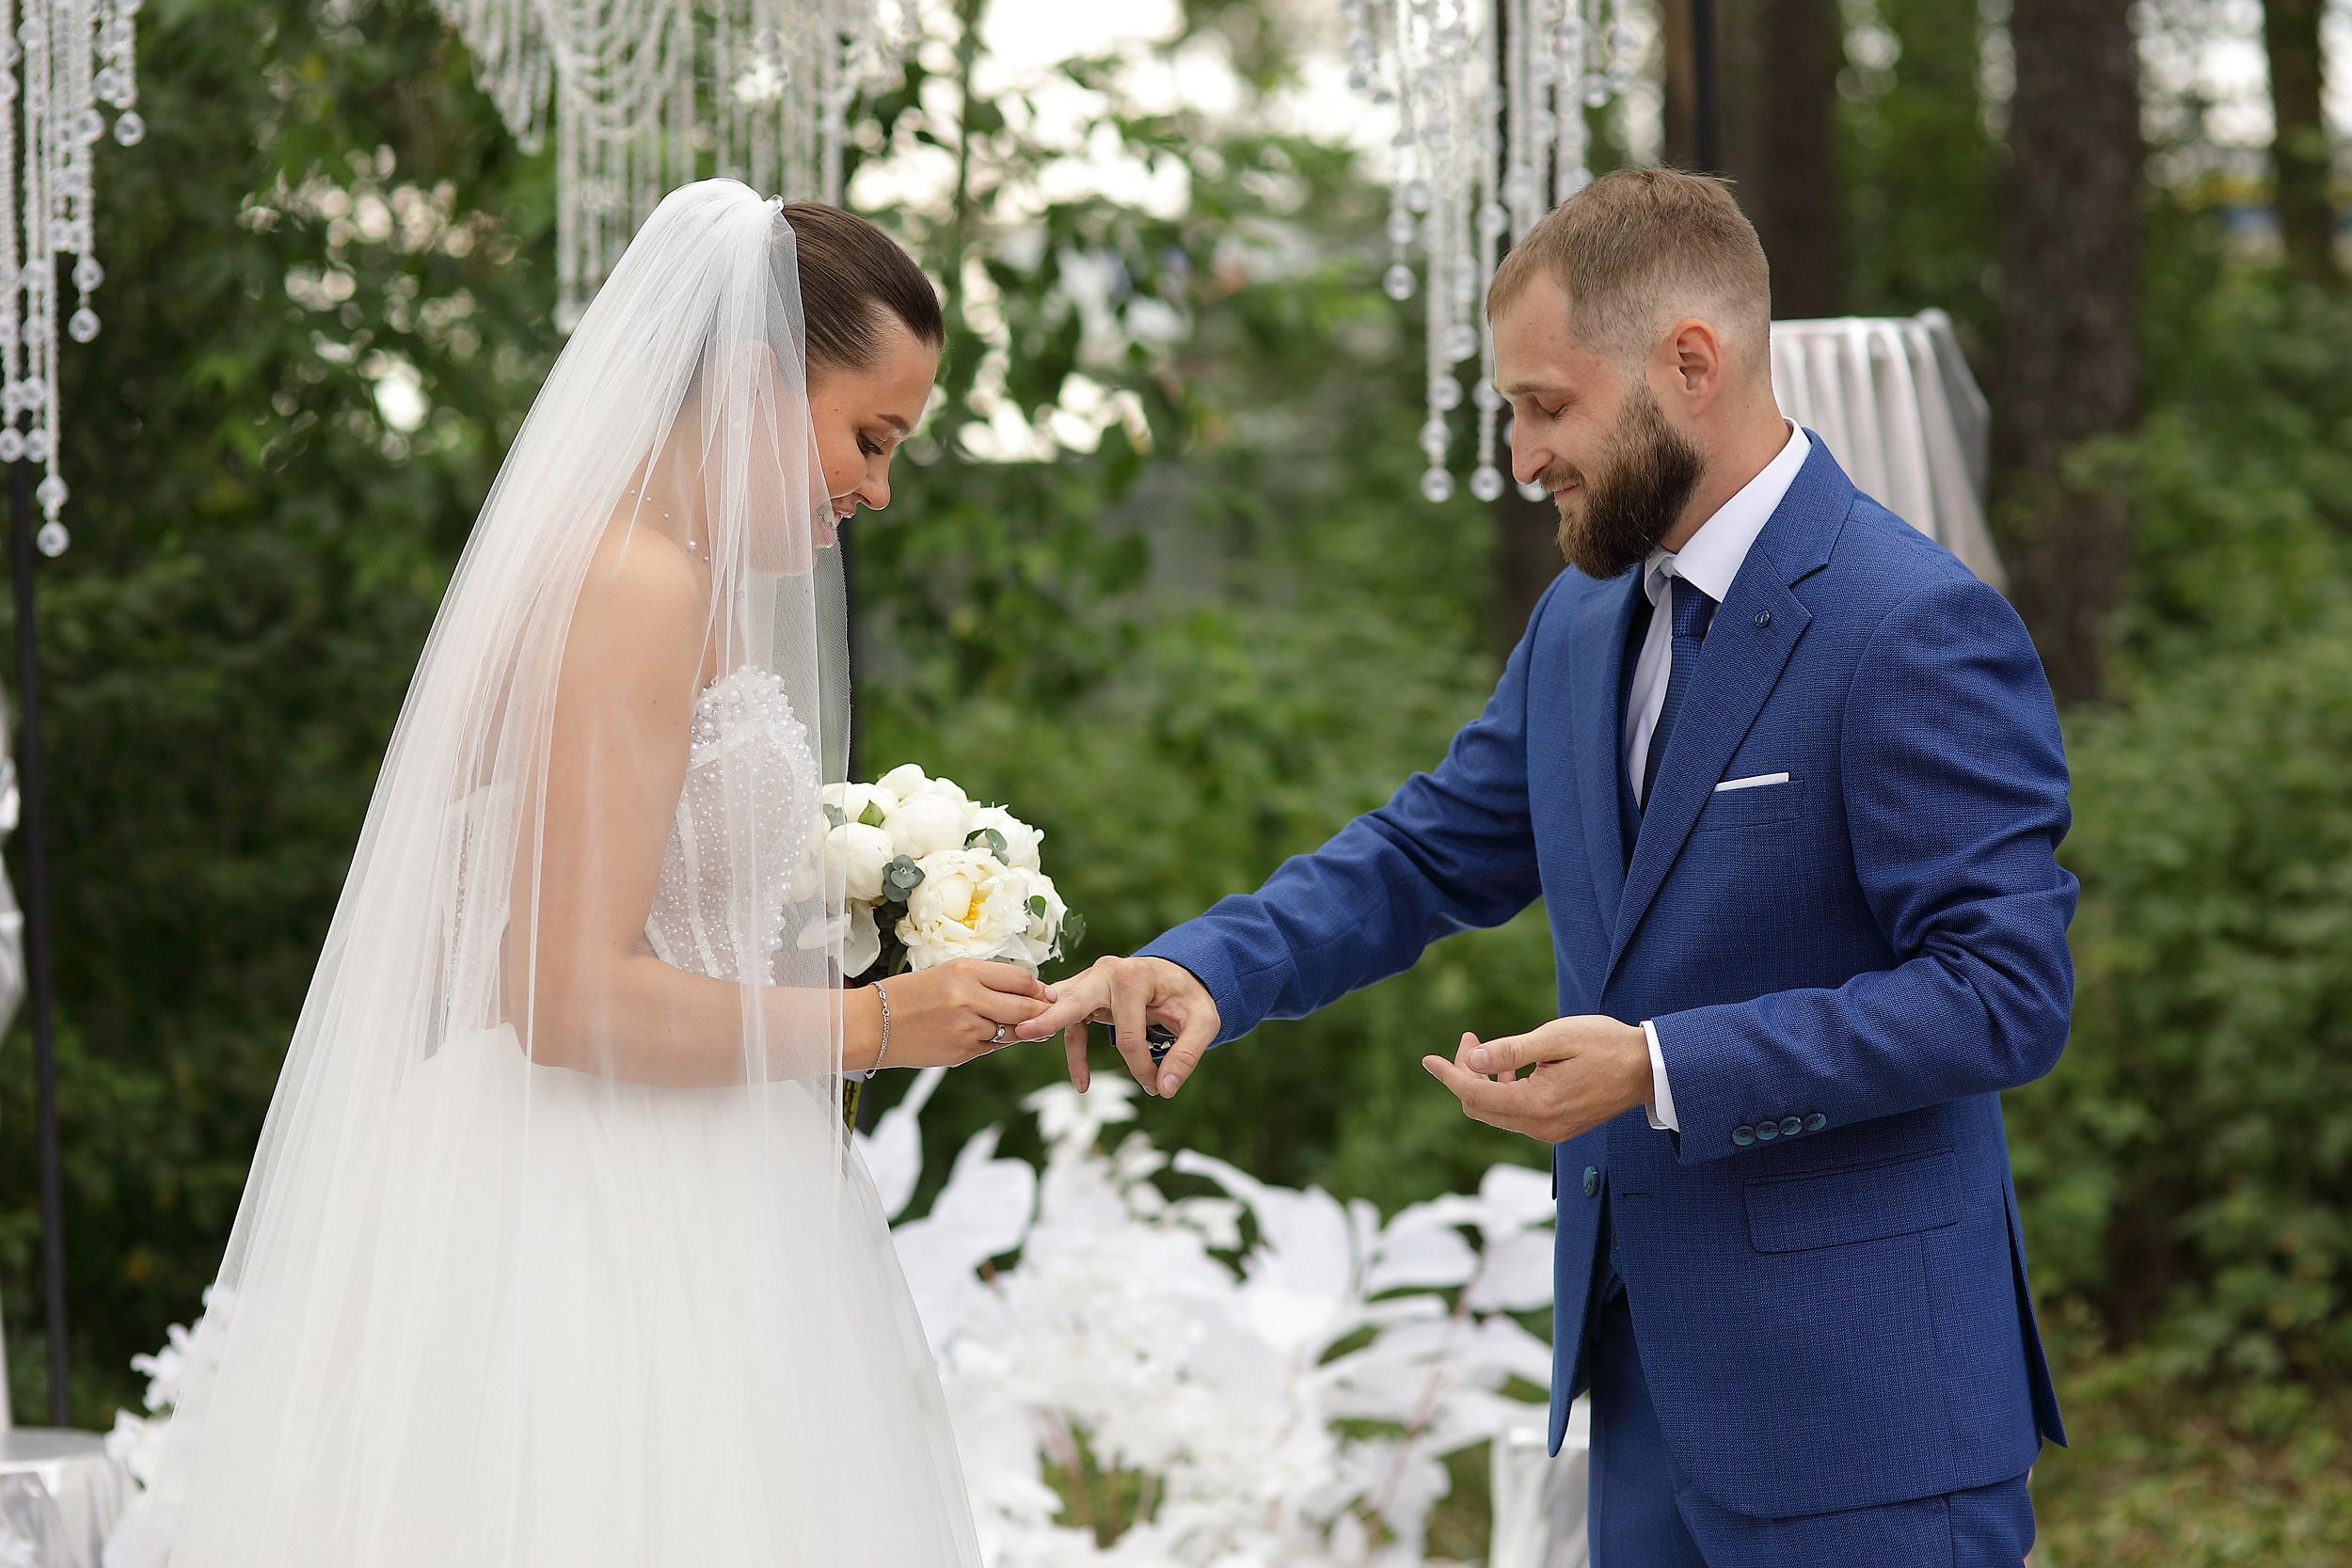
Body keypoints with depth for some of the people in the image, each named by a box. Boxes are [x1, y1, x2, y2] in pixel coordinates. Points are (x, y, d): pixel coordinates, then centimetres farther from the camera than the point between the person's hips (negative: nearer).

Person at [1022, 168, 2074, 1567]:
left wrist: (1662, 1070, -24)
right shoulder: (1584, 624, 11)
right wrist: (1207, 968, -4)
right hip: (1648, 1366, 8)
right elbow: (1432, 852, 15)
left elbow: (2005, 991, -19)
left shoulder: (1922, 631, -16)